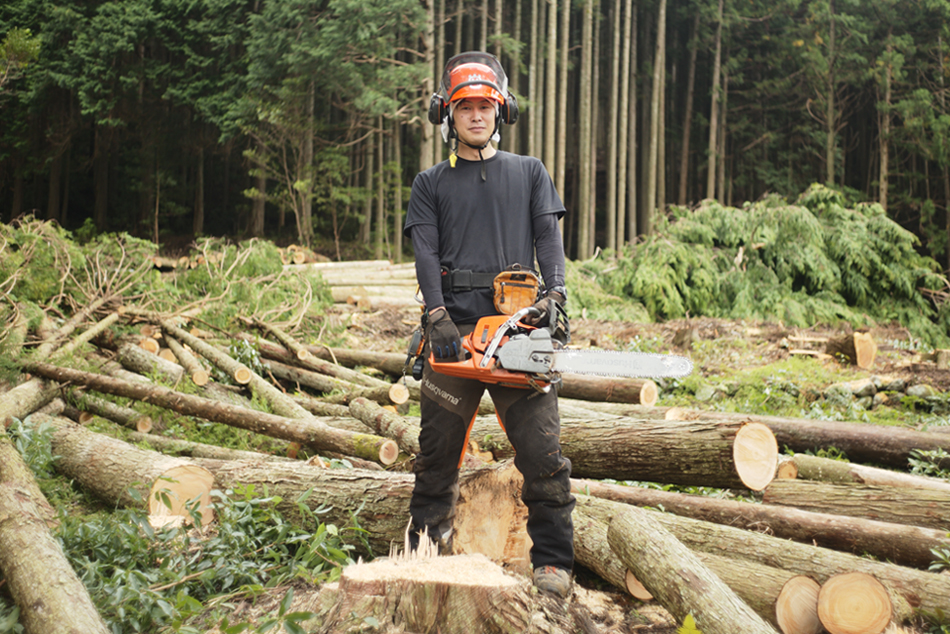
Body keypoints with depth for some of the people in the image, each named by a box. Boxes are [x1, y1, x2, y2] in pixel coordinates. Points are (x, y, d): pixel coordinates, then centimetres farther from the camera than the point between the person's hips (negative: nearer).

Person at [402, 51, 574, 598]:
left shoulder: (530, 173, 18)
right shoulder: (430, 185, 17)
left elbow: (549, 237, 6)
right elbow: (427, 254, 4)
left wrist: (555, 293, -13)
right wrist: (438, 317, -12)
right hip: (455, 328, 1)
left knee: (543, 451, -6)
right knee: (438, 451, 6)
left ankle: (553, 561, 1)